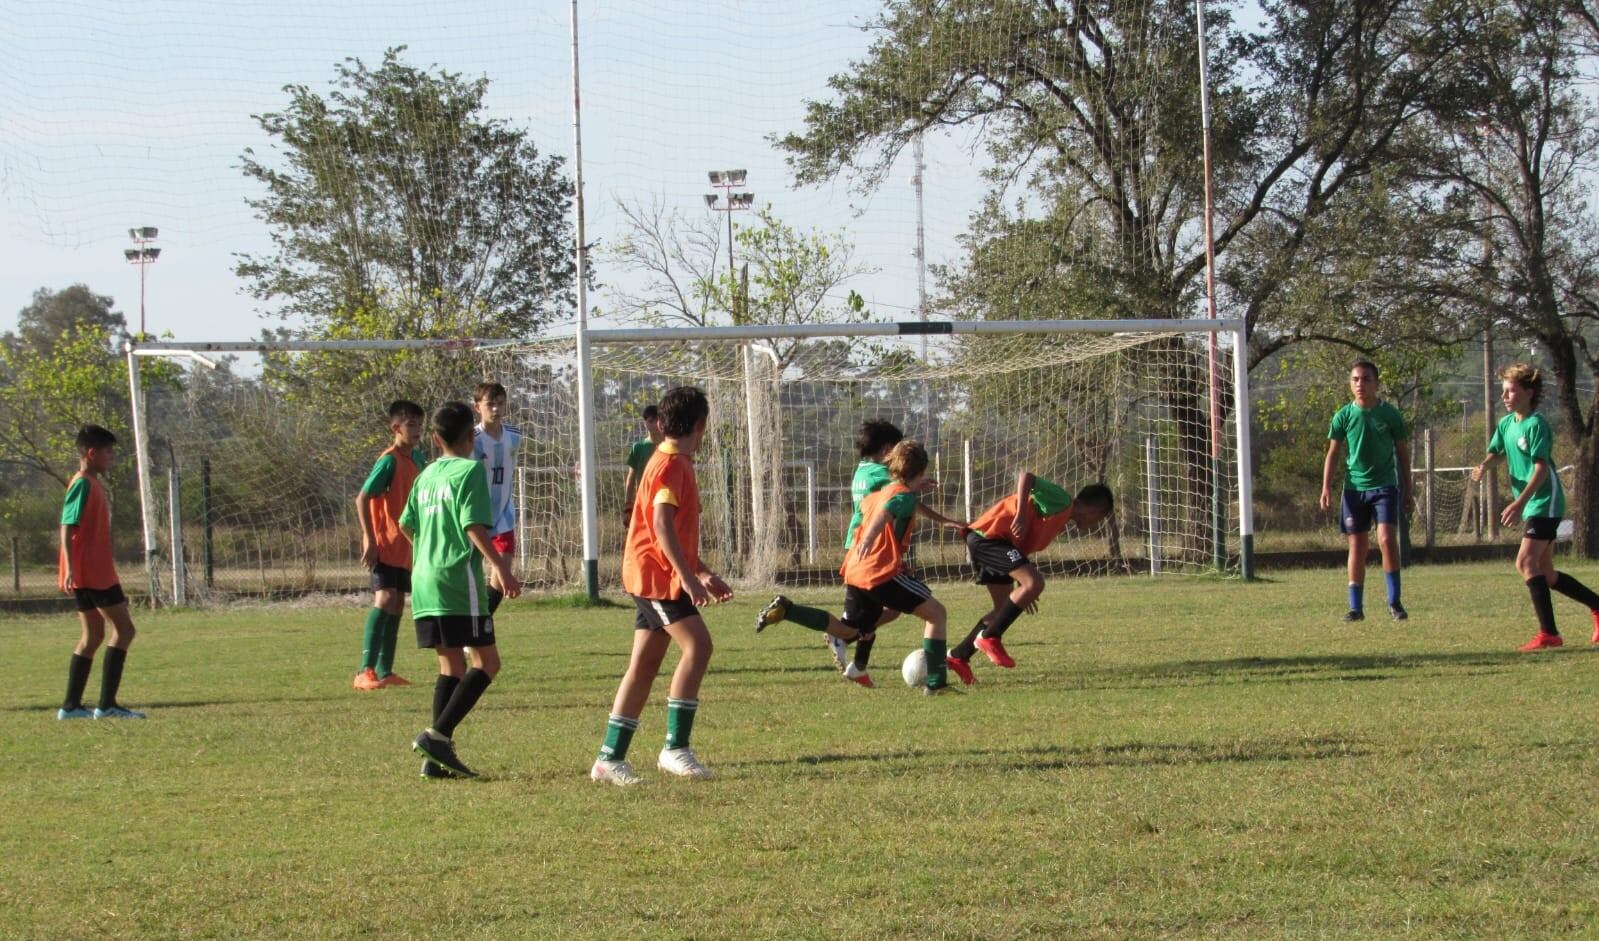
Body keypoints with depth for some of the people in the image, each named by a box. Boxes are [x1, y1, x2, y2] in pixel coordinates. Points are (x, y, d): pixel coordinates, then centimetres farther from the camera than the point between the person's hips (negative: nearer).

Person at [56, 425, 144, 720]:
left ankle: (71, 706, 13)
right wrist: (70, 568, -29)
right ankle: (107, 704, -10)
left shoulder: (93, 484, 17)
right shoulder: (83, 484, -13)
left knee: (93, 635, 12)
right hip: (92, 573, -10)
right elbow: (67, 527, -20)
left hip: (97, 572, 10)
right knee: (124, 629, -8)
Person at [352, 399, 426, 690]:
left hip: (404, 547, 9)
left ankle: (385, 671, 19)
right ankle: (366, 672, -24)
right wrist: (369, 541, -22)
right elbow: (362, 498, -19)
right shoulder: (390, 460, -15)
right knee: (385, 600, -19)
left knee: (397, 605, 11)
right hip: (384, 545, -9)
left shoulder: (417, 458, 9)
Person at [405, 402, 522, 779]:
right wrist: (502, 569, -16)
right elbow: (475, 527, -15)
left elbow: (406, 525, 19)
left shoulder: (427, 475, 15)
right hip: (459, 581, -8)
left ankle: (437, 756, 5)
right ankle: (438, 735, -15)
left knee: (450, 665, 11)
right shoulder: (471, 470, -6)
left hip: (424, 581, 8)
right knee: (487, 662, -2)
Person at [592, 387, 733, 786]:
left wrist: (704, 573, 28)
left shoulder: (676, 464, 19)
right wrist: (688, 577, -29)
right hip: (657, 574, -10)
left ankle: (610, 759, 8)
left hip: (655, 576, 10)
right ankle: (675, 747, -20)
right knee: (697, 645, -18)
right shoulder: (670, 465, -13)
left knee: (645, 665, 7)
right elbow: (662, 526, -23)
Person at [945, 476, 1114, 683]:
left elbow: (1023, 547, 26)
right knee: (1035, 583, -21)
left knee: (1004, 608, 15)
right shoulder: (1062, 501, -9)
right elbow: (1025, 477, -22)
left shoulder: (1060, 519, 21)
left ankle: (958, 656, 23)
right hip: (989, 536, -11)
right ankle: (989, 638, -14)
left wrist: (1022, 588, 25)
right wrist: (1021, 516, -29)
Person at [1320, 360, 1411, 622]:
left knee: (1387, 539, -15)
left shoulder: (1390, 414, 0)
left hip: (1385, 486, -2)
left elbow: (1402, 453, 8)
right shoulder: (1344, 416, 1)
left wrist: (1407, 489, 8)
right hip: (1355, 487, 2)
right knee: (1357, 546, 4)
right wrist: (1326, 488, -2)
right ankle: (1356, 606, 10)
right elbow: (1332, 453, 6)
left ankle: (1394, 600, -5)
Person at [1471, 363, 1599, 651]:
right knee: (1546, 575, 12)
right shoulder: (1506, 424, 10)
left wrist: (1520, 503, -30)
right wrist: (1483, 466, -7)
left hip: (1545, 501, -9)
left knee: (1526, 562, -20)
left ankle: (1548, 633, -22)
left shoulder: (1536, 425, -15)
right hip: (1531, 506, 9)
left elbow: (1541, 468, -21)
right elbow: (1495, 452, 18)